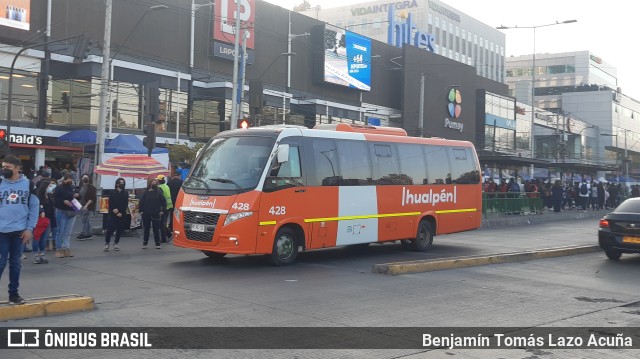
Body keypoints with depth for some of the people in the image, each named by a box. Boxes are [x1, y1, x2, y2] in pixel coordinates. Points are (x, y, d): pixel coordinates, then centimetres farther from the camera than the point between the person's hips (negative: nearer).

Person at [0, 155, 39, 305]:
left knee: (15, 263, 10)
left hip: (20, 231, 1)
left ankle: (13, 293, 19)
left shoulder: (28, 184, 2)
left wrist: (29, 228, -2)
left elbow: (34, 207, 4)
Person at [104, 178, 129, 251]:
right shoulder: (112, 192, 5)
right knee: (110, 229, -8)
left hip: (122, 214, 2)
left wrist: (120, 212, -13)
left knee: (119, 230, 2)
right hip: (112, 214, -2)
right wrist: (115, 212, -11)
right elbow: (110, 204, -2)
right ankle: (107, 243, 4)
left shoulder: (126, 193, 9)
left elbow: (125, 204, 0)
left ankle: (116, 243, 15)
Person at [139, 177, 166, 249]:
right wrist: (141, 210, -4)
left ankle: (157, 244, 8)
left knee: (156, 229, 2)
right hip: (146, 214, 1)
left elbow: (164, 202, 1)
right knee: (146, 229, 9)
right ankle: (144, 243, 18)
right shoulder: (145, 192, 1)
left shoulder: (159, 192, 0)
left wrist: (162, 211, -5)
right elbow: (141, 202, 3)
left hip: (156, 214, -1)